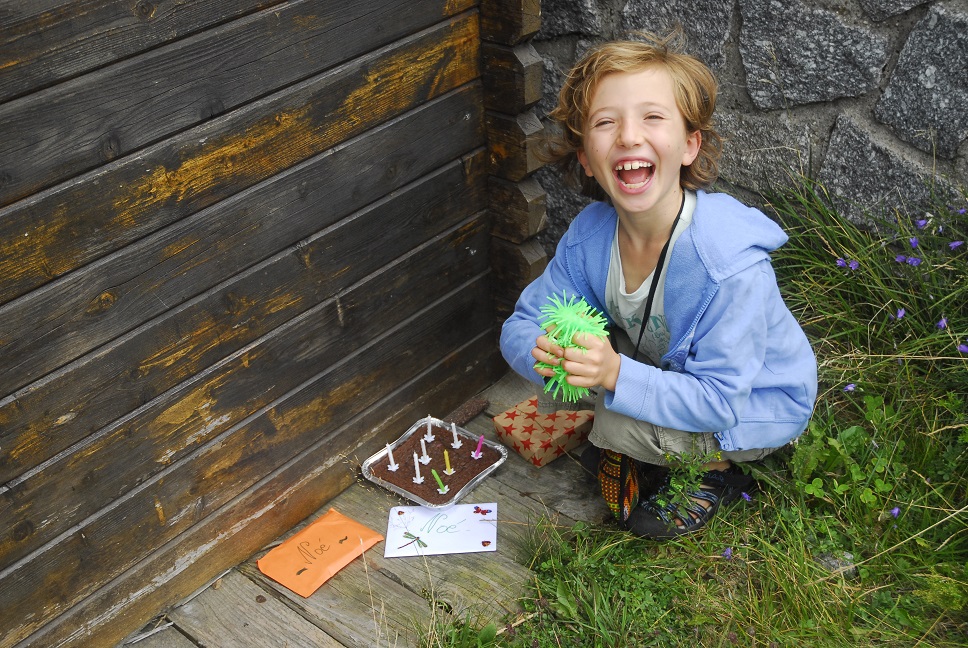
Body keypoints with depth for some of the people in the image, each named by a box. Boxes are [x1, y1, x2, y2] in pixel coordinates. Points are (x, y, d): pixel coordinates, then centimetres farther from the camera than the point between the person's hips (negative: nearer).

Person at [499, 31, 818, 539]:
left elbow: (718, 399, -33)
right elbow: (521, 324, -10)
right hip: (666, 371, 6)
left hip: (756, 404, -6)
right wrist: (542, 352, -35)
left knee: (618, 426, -27)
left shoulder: (731, 265, -36)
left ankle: (715, 470, 4)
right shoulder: (589, 234, -18)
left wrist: (617, 375, -47)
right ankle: (629, 446, 11)